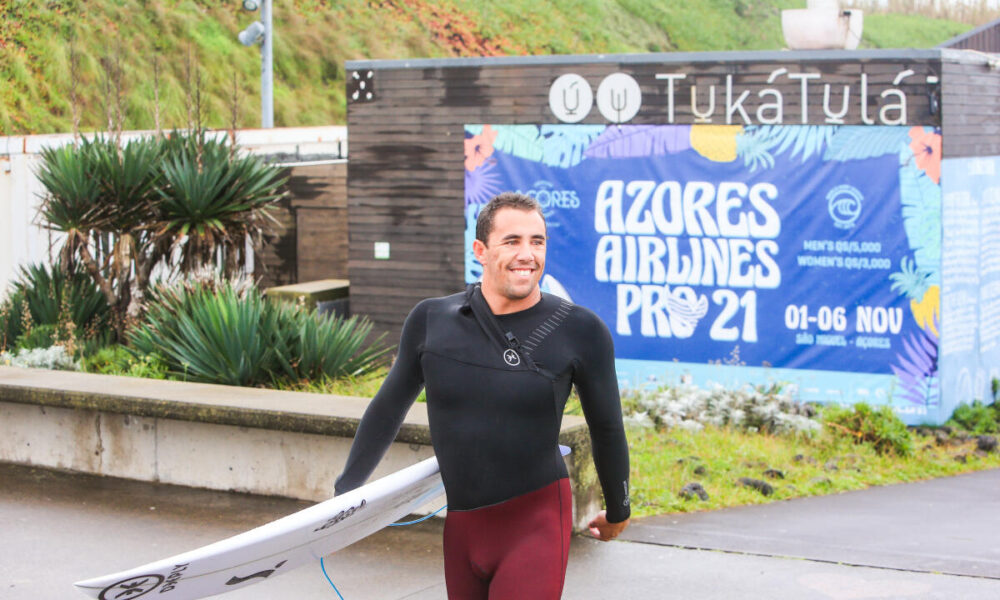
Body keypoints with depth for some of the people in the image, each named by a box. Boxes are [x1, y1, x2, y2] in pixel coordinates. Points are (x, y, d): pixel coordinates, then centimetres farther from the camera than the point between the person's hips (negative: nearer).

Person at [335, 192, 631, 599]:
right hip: (461, 525, 4)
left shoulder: (580, 332, -7)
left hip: (536, 523, -3)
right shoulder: (431, 321, -1)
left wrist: (617, 512, 18)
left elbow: (606, 428, 6)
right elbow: (388, 409, 13)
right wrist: (344, 495, 18)